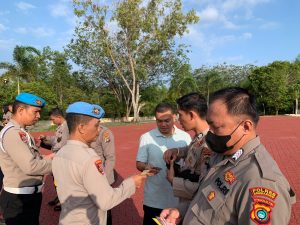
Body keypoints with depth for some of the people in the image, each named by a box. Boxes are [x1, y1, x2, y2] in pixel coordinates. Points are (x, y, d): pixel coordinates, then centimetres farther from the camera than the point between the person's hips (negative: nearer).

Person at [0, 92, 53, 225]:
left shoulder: (19, 132, 9)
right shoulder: (12, 132, -21)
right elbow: (30, 166, -26)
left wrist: (45, 158, -2)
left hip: (28, 195, 9)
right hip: (19, 199, -9)